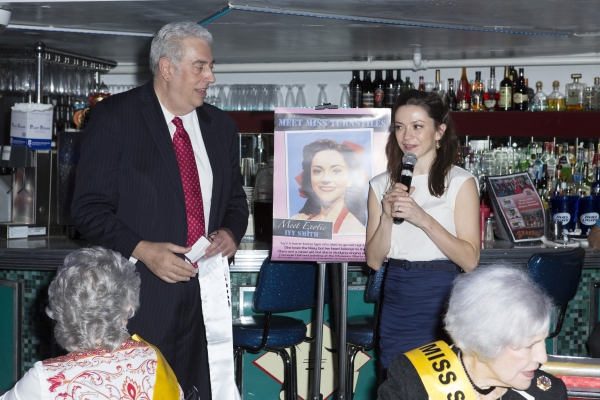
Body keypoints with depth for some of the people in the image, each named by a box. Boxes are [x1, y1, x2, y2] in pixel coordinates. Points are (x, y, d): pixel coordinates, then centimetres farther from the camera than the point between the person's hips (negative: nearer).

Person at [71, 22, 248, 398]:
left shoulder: (221, 126, 12)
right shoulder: (114, 117, -5)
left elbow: (235, 198, 21)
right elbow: (90, 208, -7)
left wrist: (231, 232, -2)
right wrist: (142, 251, -20)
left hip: (205, 295, 5)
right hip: (140, 296, -4)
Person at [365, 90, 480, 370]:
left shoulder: (460, 182, -4)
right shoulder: (381, 185, 8)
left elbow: (470, 260, -11)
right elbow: (374, 260, 5)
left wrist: (423, 218, -20)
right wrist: (387, 216, -11)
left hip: (443, 301, -3)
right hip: (397, 302, 4)